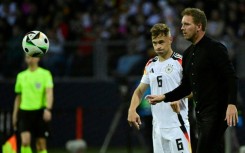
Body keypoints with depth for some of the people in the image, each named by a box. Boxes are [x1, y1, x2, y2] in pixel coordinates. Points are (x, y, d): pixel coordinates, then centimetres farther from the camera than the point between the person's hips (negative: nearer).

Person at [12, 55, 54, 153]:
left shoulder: (45, 74, 0)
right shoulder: (21, 76, 12)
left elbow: (49, 92, -11)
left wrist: (48, 109, -26)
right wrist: (15, 115, 17)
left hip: (40, 112, -2)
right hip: (25, 111, 2)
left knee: (41, 144, 1)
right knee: (25, 141, -17)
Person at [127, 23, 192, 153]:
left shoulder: (180, 62, -5)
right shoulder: (150, 65, 15)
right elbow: (140, 90, 21)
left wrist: (178, 97, -26)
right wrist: (132, 110, 4)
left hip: (177, 126, -6)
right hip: (158, 126, 6)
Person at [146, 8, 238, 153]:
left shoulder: (215, 48, -8)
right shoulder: (188, 54, 16)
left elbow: (231, 77, -15)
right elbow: (186, 87, 23)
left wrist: (231, 104, -25)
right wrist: (164, 97, 14)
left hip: (215, 112, -8)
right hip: (201, 113, 8)